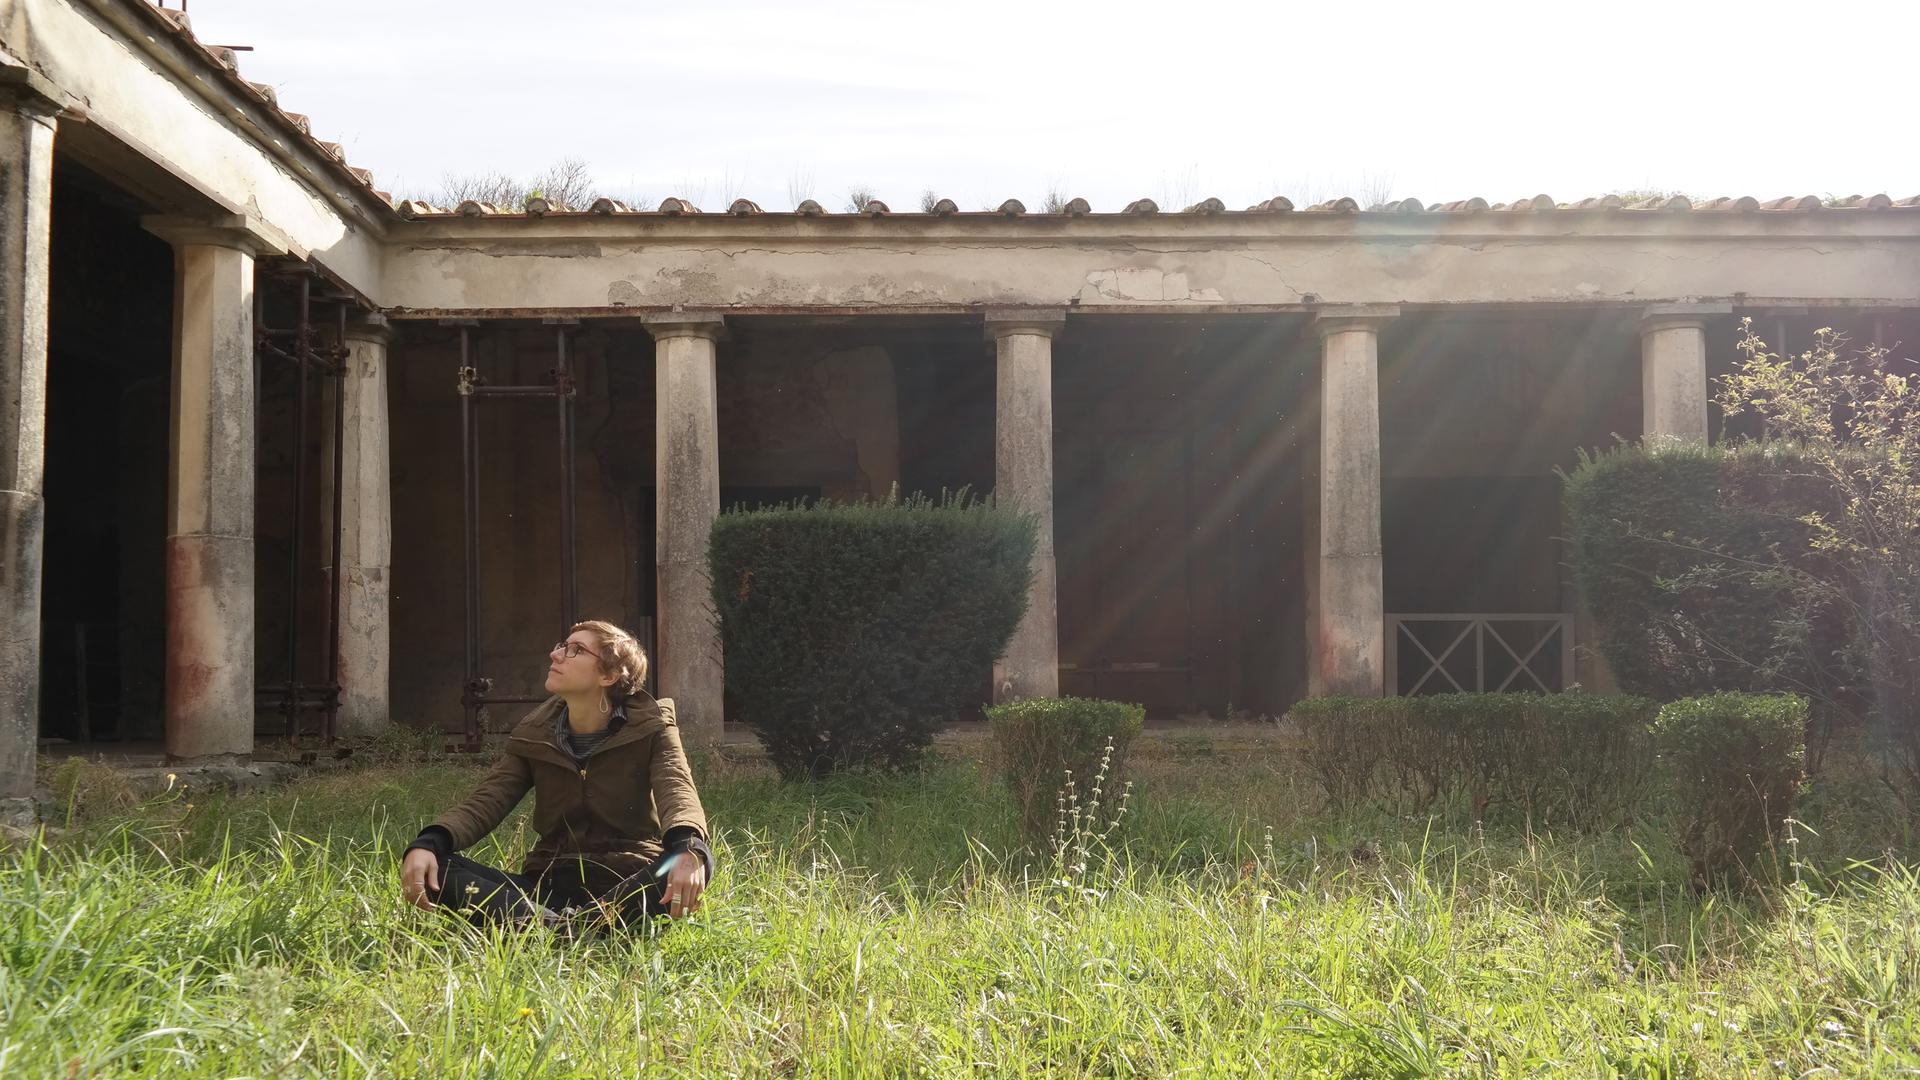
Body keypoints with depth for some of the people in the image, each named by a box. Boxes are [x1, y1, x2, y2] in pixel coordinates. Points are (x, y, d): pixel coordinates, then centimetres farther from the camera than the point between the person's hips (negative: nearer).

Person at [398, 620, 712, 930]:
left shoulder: (651, 729, 0)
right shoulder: (534, 736, 10)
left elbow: (678, 790, -19)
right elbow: (485, 802, -2)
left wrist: (688, 849, -43)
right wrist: (427, 843, -25)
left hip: (628, 885, -3)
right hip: (551, 884, 3)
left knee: (697, 860, -35)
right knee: (432, 865, -22)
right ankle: (565, 929, -42)